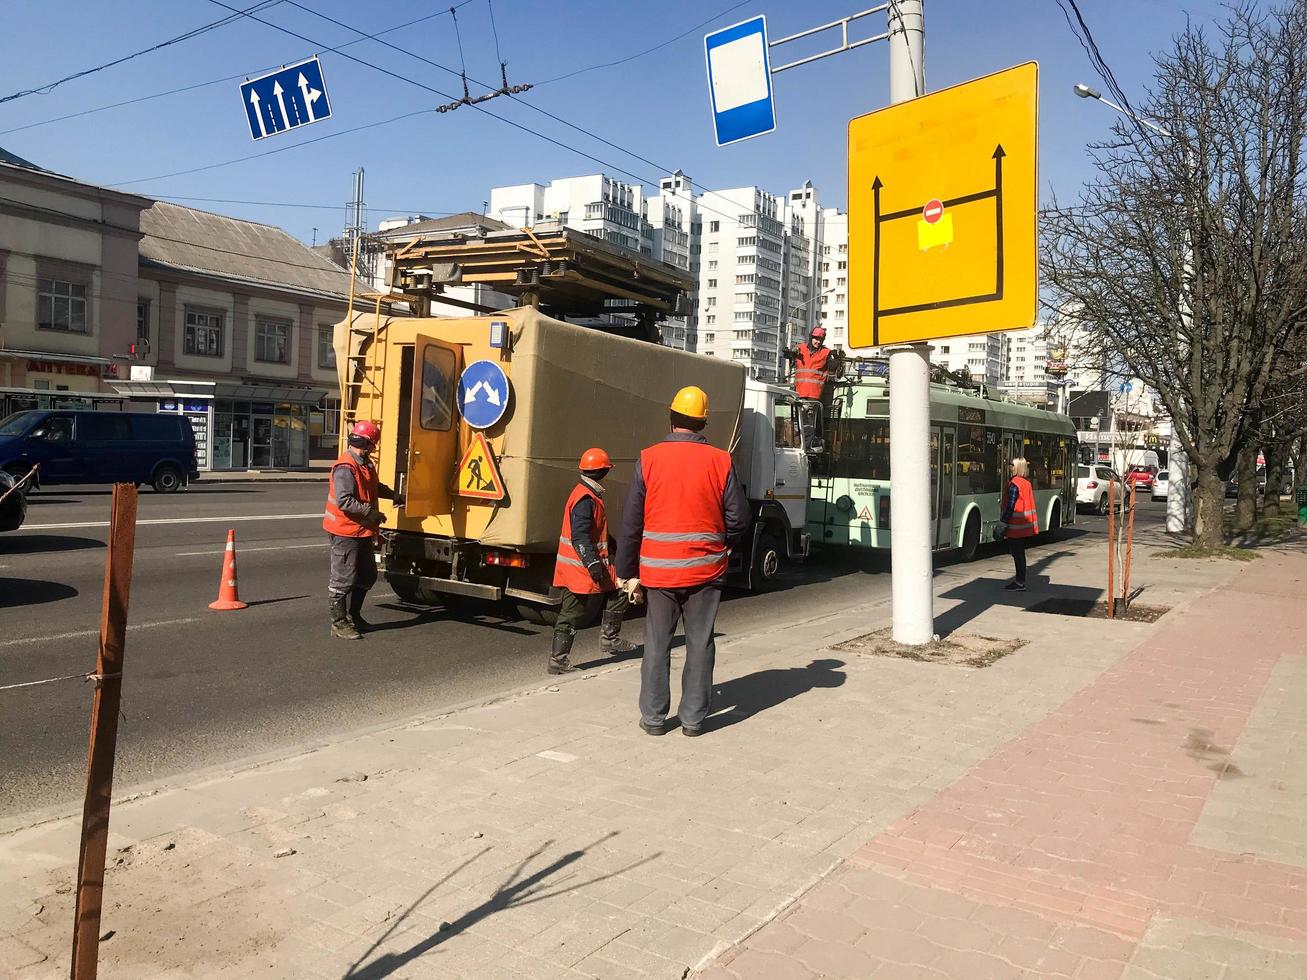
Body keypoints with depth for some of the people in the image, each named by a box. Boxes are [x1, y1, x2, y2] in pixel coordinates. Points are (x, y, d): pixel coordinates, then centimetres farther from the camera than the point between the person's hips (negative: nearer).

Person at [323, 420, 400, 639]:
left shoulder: (365, 464, 12)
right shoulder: (345, 468, -21)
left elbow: (374, 487, 30)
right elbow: (344, 501, -28)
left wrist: (394, 495, 25)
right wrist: (370, 512, -27)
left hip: (362, 532, 10)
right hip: (345, 532, -10)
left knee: (367, 575, 18)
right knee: (343, 580, 0)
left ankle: (353, 615, 32)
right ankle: (339, 623, 10)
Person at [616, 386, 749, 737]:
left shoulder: (648, 460, -5)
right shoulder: (720, 461, -5)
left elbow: (631, 523, -3)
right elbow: (738, 517, -2)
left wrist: (628, 573, 5)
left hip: (658, 570, 0)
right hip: (705, 570, 0)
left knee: (657, 643, 11)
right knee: (700, 643, 10)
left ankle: (653, 716, 18)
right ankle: (693, 718, 17)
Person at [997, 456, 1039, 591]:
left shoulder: (1014, 484, -16)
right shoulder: (1027, 483, 12)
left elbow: (1010, 506, -19)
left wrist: (1003, 523, -16)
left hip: (1016, 525, -9)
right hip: (1025, 524, 9)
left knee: (1017, 553, -3)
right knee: (1019, 552, 15)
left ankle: (1020, 583, 1)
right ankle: (1020, 580, 22)